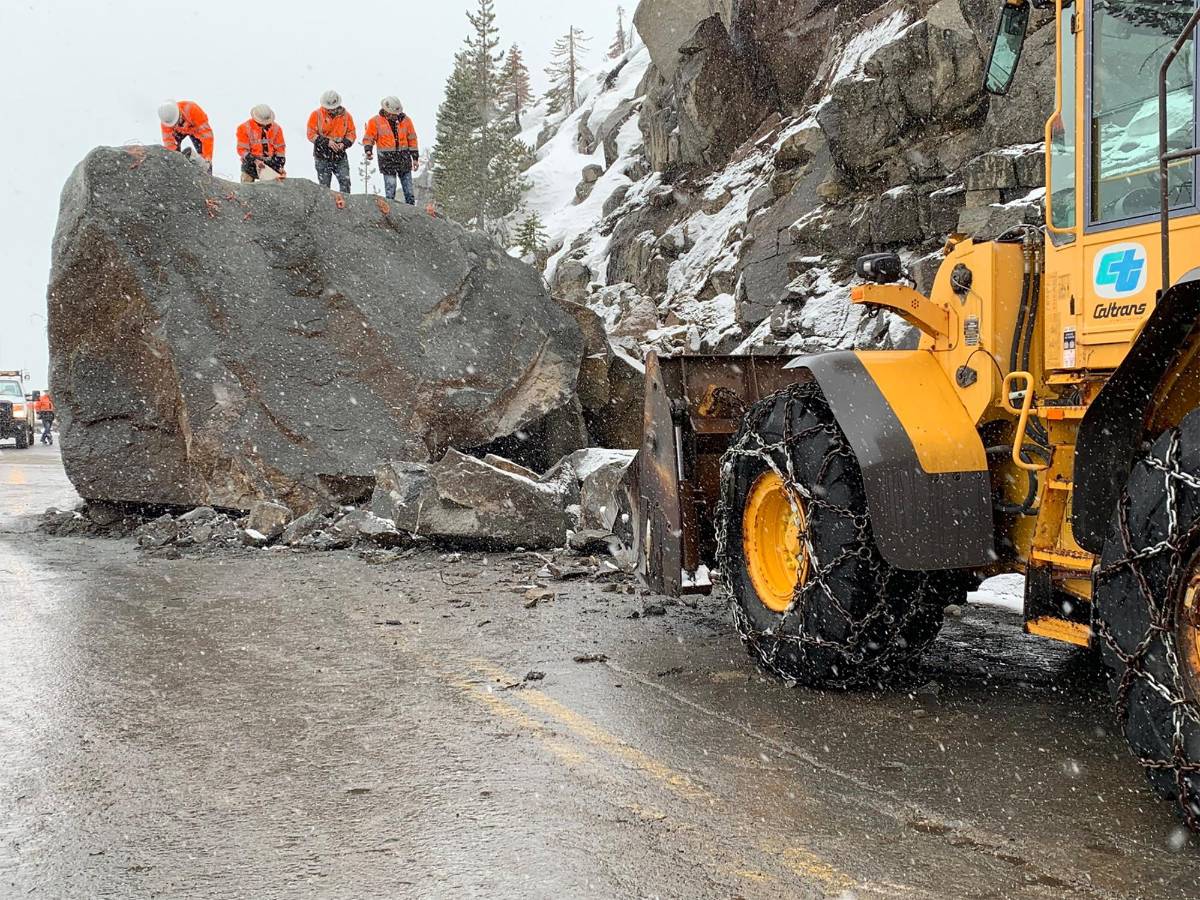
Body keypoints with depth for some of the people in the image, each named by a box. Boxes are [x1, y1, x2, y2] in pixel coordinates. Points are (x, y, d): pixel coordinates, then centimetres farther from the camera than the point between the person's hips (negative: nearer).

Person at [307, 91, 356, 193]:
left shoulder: (346, 115, 2)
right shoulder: (316, 114, -4)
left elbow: (351, 133, 6)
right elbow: (311, 134, -6)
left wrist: (344, 143, -14)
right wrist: (327, 142, -17)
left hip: (340, 156, 1)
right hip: (322, 157, -1)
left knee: (345, 182, -10)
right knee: (324, 186, 3)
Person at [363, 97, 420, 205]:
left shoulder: (405, 120, 6)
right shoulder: (375, 121, 0)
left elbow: (412, 139, 12)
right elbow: (368, 138, 5)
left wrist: (415, 157, 11)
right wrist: (368, 150, -15)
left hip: (404, 158, 3)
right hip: (387, 159, -3)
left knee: (408, 188, 6)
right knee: (390, 187, -7)